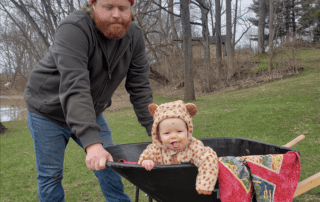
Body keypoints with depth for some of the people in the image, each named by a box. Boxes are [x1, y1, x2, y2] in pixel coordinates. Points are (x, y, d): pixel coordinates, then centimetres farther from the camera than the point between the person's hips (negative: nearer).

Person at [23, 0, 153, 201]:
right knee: (50, 175, 2)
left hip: (90, 112, 5)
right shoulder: (74, 29, -31)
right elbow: (74, 88, -41)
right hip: (48, 111, -4)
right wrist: (92, 143, -50)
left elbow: (140, 88, -8)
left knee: (110, 165, 4)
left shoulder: (134, 36, -11)